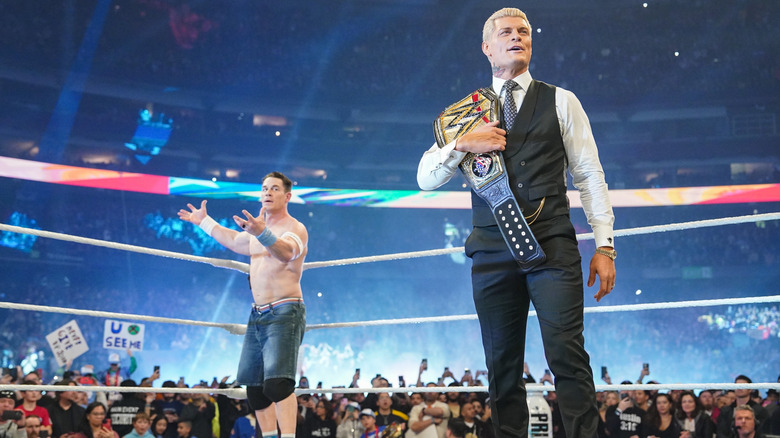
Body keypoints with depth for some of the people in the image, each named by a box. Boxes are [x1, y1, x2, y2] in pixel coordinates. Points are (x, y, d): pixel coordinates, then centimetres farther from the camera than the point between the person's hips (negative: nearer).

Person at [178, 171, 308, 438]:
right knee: (254, 386, 9)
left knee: (277, 382, -23)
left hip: (284, 313, -9)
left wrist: (261, 232, -50)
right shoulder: (257, 229, 17)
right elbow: (233, 241, 39)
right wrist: (204, 222, 43)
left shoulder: (294, 228, -9)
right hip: (258, 315, 9)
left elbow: (287, 251, -33)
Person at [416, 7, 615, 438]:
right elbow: (425, 179, 10)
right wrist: (461, 144, -8)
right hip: (492, 249, 2)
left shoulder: (561, 102, 12)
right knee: (502, 365, 5)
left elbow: (589, 175, 8)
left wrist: (604, 245, -1)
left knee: (567, 354, -13)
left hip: (552, 244, -2)